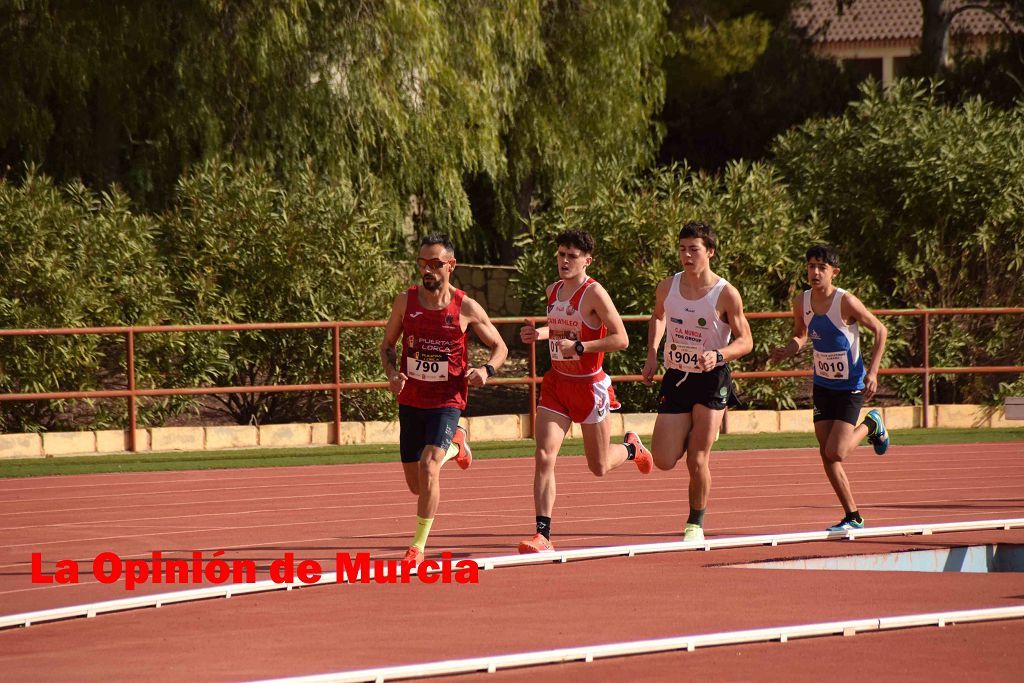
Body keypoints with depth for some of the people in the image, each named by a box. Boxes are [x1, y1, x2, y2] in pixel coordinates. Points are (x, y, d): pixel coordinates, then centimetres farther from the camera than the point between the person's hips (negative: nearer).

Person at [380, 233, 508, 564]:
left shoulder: (467, 309, -9)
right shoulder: (405, 302, -3)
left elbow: (499, 347, 4)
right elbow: (387, 345, 10)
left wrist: (487, 370, -17)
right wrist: (392, 374, -11)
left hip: (446, 401, -4)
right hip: (411, 401, 4)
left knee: (428, 468, -24)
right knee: (416, 485, 13)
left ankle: (418, 545, -12)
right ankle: (454, 446, 45)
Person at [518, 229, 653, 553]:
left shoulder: (594, 293, -16)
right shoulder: (553, 291, 6)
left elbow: (621, 339, -19)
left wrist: (578, 347, -26)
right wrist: (540, 334, 4)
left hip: (589, 386, -5)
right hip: (557, 382, 5)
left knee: (599, 467, 10)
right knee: (544, 457, -12)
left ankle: (632, 448, 45)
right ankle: (542, 534, -12)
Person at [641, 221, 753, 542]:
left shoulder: (726, 295, -12)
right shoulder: (667, 288, -1)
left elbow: (745, 341, -7)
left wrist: (718, 354, -26)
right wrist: (652, 355, 8)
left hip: (711, 380, -4)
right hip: (675, 378, 4)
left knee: (697, 459, -8)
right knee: (664, 461, -3)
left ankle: (696, 524, 13)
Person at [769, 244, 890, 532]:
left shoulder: (846, 302, -19)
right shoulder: (802, 302, -3)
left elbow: (880, 331, -9)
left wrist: (872, 372, -16)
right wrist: (788, 349, -8)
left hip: (851, 387, -5)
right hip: (822, 386, 5)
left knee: (836, 453, -13)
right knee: (826, 457, 2)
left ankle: (871, 425, 18)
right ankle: (853, 517, 15)